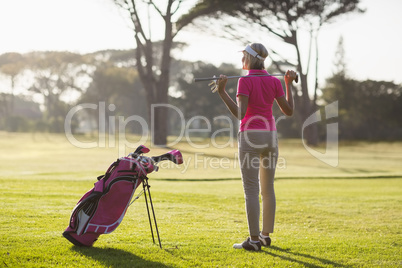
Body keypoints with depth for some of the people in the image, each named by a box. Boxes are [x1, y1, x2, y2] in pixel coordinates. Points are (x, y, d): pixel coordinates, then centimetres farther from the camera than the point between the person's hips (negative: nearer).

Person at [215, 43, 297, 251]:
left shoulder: (245, 81, -10)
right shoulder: (274, 81, 5)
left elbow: (240, 113, -18)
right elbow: (289, 111, 7)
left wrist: (222, 92, -18)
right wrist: (289, 85, 16)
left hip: (250, 136, -5)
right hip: (270, 135, 5)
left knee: (251, 190, -3)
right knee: (267, 188, 14)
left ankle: (254, 240, -2)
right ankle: (266, 235, 22)